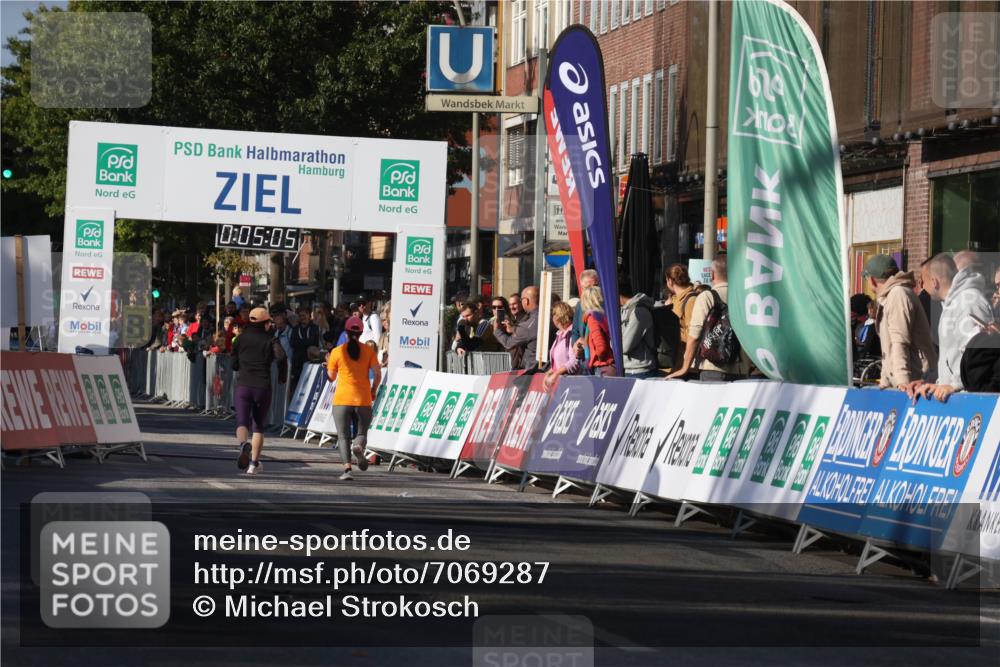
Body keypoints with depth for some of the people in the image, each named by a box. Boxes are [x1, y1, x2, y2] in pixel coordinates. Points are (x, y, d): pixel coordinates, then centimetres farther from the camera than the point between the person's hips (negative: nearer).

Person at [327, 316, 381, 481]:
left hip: (342, 399, -1)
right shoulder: (369, 351, 2)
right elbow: (377, 374, -3)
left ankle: (347, 468, -15)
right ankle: (359, 446, -24)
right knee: (362, 432, 11)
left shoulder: (337, 352, 0)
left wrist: (328, 365, 26)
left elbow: (331, 377, 6)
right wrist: (373, 391, 12)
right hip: (363, 399, 1)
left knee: (343, 436, 2)